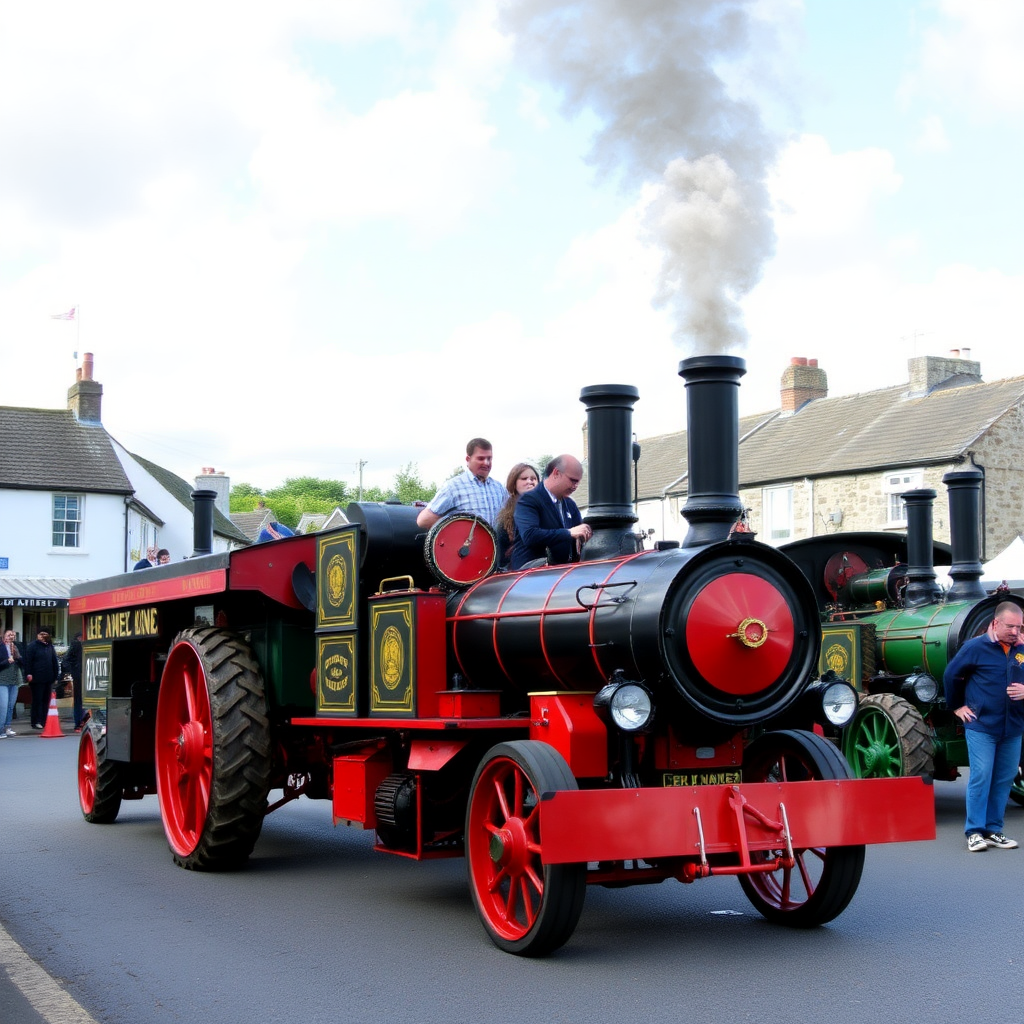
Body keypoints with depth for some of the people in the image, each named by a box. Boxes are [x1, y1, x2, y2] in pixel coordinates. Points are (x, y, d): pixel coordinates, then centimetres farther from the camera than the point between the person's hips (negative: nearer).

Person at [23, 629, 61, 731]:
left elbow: (55, 662, 17)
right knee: (37, 700, -3)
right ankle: (36, 722, -1)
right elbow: (27, 661, -8)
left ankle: (44, 721, 12)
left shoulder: (50, 647, 14)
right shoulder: (32, 646, -2)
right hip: (37, 679, -6)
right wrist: (28, 674, -16)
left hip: (48, 679, 6)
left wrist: (55, 675, 11)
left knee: (46, 701, 7)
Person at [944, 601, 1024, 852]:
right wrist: (957, 706, 6)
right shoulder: (976, 647, -6)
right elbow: (951, 675, 4)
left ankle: (993, 830, 18)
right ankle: (974, 831, 3)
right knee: (980, 777, -5)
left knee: (1004, 780, 8)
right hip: (982, 727, -4)